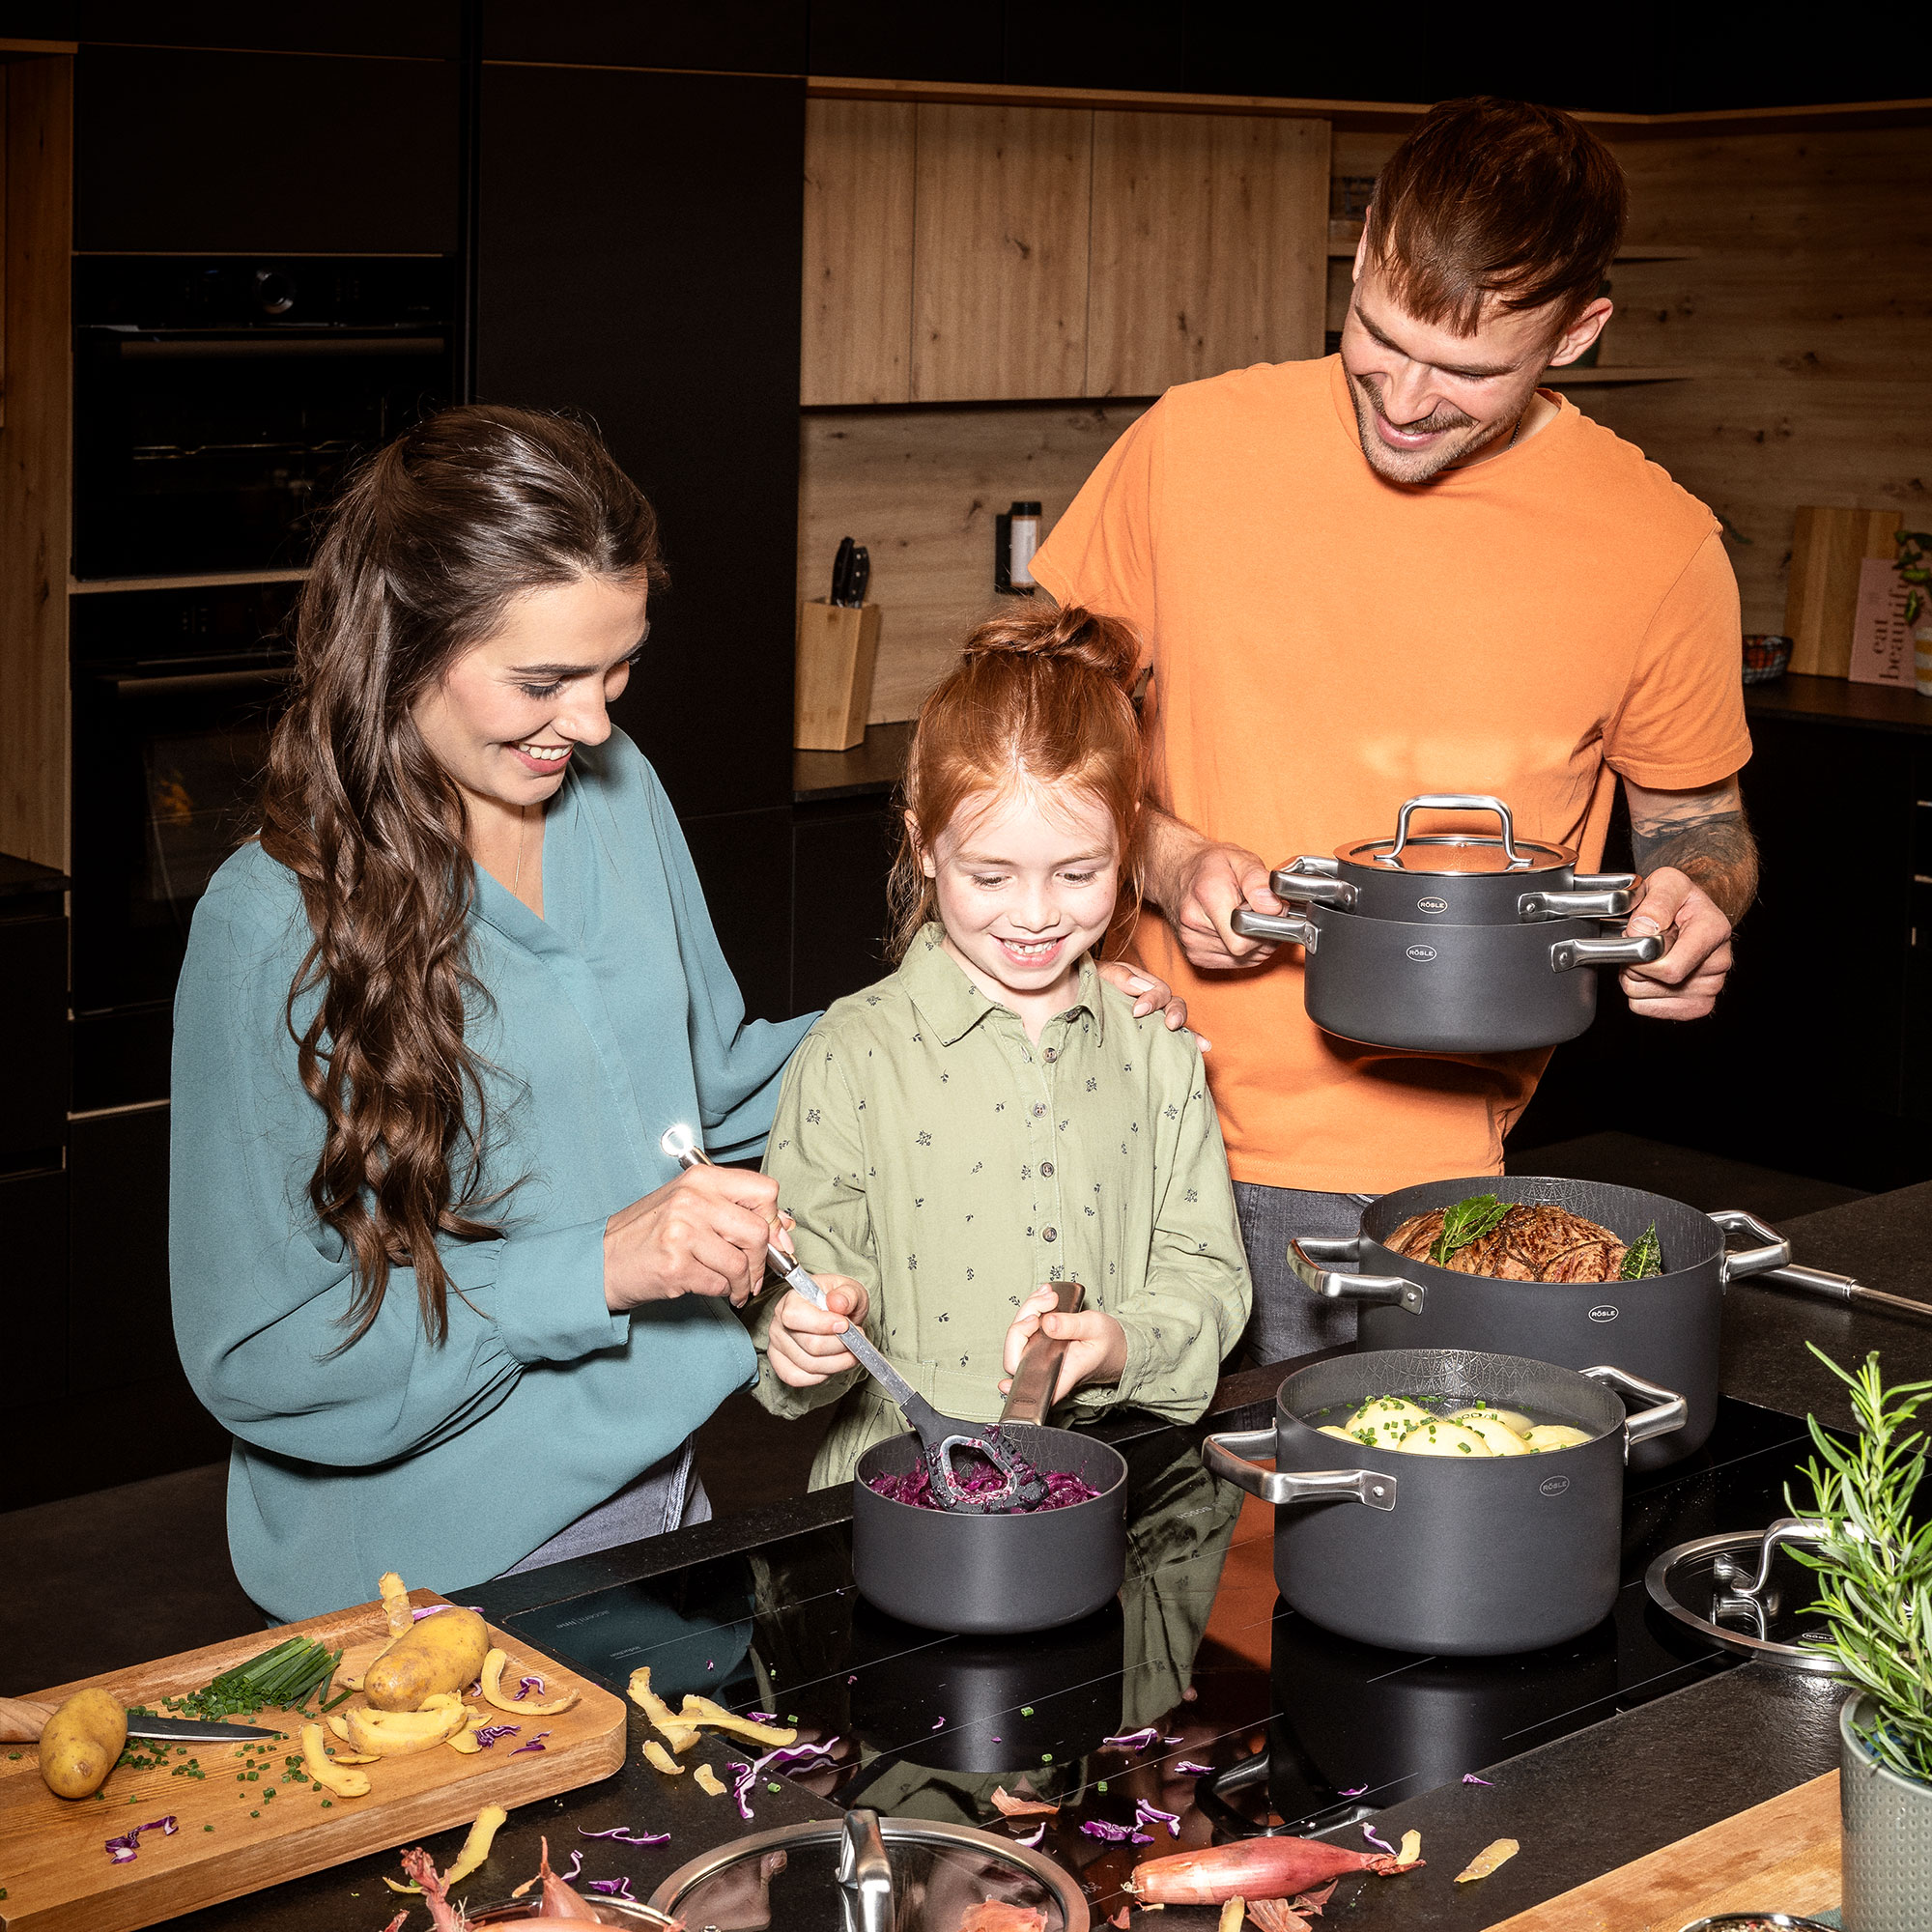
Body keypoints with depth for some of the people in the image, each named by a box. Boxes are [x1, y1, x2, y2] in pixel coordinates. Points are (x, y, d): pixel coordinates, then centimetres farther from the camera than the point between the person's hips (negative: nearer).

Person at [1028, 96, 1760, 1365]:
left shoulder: (1660, 549, -4)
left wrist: (1693, 901, -11)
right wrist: (1168, 861, -10)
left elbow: (1696, 822, 12)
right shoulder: (1193, 446, -3)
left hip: (1428, 1184, 0)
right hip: (1153, 1151, 1)